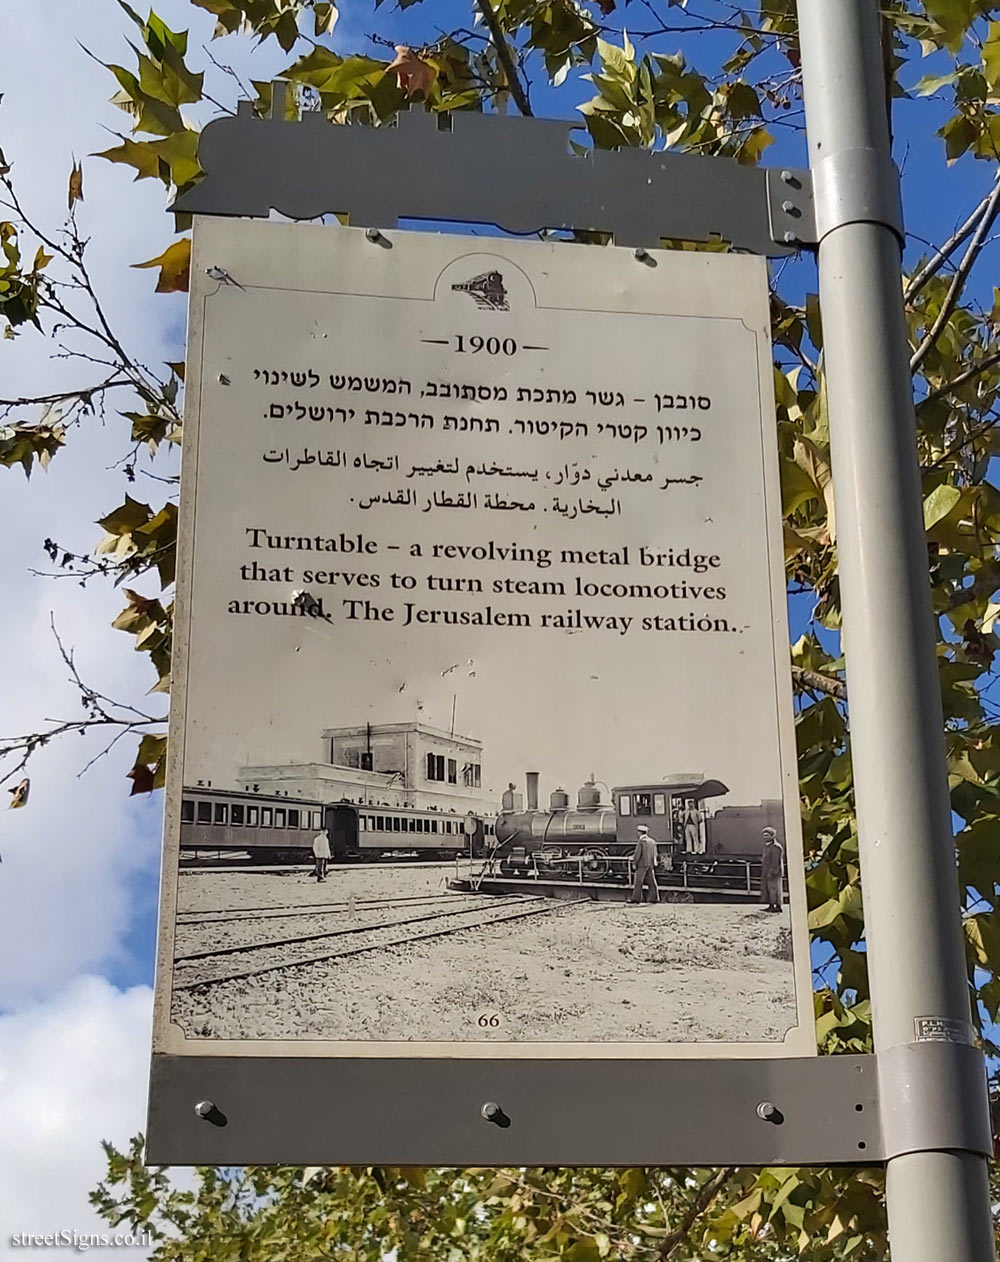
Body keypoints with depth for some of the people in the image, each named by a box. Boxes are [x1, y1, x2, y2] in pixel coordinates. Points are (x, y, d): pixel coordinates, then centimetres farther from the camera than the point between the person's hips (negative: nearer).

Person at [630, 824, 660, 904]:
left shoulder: (640, 842, -13)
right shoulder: (652, 841, 8)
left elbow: (637, 854, -15)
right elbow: (655, 854, 11)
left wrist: (634, 862, -4)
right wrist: (653, 863, 17)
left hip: (642, 865, -6)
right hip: (651, 865, 6)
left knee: (638, 882, -1)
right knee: (651, 882, 8)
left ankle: (636, 898, 0)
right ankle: (654, 898, 7)